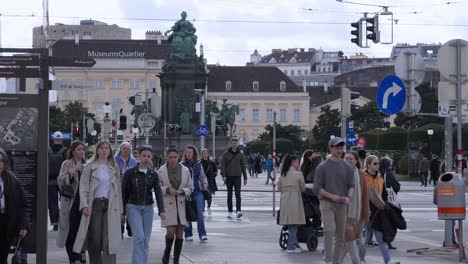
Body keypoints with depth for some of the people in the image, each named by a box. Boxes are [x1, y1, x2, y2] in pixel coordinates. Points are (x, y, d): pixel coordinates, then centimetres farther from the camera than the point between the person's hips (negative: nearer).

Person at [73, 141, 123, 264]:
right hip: (95, 204, -1)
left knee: (109, 239, -7)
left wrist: (120, 211, 11)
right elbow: (83, 188, -1)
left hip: (110, 205, 2)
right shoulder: (90, 167, 4)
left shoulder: (114, 168, 13)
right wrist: (84, 205, -13)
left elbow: (118, 190, 14)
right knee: (94, 240, 2)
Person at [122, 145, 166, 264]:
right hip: (133, 207, -4)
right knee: (139, 237, -17)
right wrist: (122, 212, -3)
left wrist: (161, 210, -14)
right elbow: (124, 192, -1)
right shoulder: (130, 173, -4)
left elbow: (158, 193, -2)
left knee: (146, 240, 5)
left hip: (148, 208, 4)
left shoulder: (153, 174, 5)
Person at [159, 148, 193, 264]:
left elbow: (190, 187, 7)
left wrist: (182, 191, -13)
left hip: (182, 205, 2)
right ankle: (167, 252, 20)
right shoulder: (162, 171, -3)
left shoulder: (185, 170, 1)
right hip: (168, 205, -2)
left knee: (180, 233, 2)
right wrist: (168, 190, -16)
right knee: (170, 232, -11)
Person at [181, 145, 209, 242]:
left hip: (198, 191, 1)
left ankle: (202, 234, -8)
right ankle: (188, 234, 15)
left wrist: (205, 184, 2)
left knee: (200, 213, -8)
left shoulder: (198, 164, 10)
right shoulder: (182, 165, 0)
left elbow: (203, 176, 20)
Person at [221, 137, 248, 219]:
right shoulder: (226, 154, 3)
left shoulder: (240, 154, 6)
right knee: (229, 195, 7)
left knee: (238, 194, -12)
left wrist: (245, 178, 8)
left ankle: (238, 211, -18)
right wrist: (224, 175, -11)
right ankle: (230, 211, 12)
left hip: (237, 176, 0)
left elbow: (243, 166, 10)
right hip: (229, 177, 0)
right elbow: (223, 165, 1)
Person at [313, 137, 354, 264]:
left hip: (342, 204, 4)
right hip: (326, 203, -4)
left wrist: (349, 197, -11)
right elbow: (317, 187, -2)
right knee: (329, 230, -20)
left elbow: (351, 185, 10)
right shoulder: (322, 167, 0)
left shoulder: (347, 167, 10)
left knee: (341, 235, 5)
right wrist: (332, 196, -14)